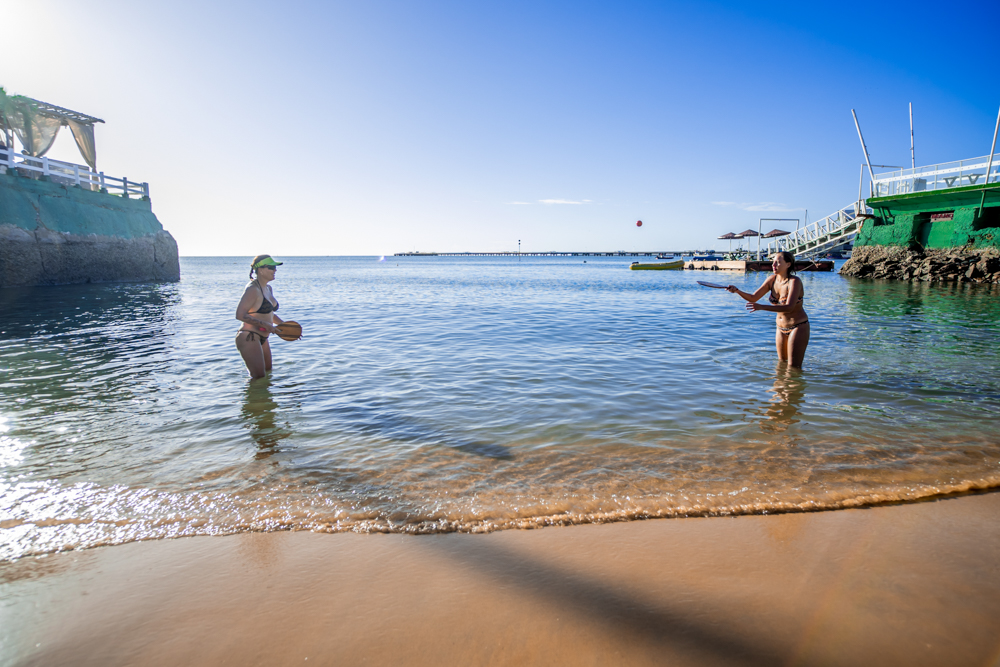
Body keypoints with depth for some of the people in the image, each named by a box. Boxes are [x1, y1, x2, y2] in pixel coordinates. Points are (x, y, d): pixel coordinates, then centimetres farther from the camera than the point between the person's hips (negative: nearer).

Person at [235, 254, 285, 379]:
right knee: (259, 378, -9)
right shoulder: (253, 289, -18)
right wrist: (265, 325, -23)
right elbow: (240, 315, -25)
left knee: (268, 372, 18)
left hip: (262, 339, 10)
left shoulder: (268, 288, 11)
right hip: (248, 338, -10)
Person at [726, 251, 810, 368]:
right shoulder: (772, 279, -2)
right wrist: (737, 291, -19)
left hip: (798, 327, -7)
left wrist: (762, 307, -42)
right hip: (781, 328, 7)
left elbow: (789, 307, -32)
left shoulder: (795, 281, -21)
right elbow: (753, 298, -1)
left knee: (794, 367, -2)